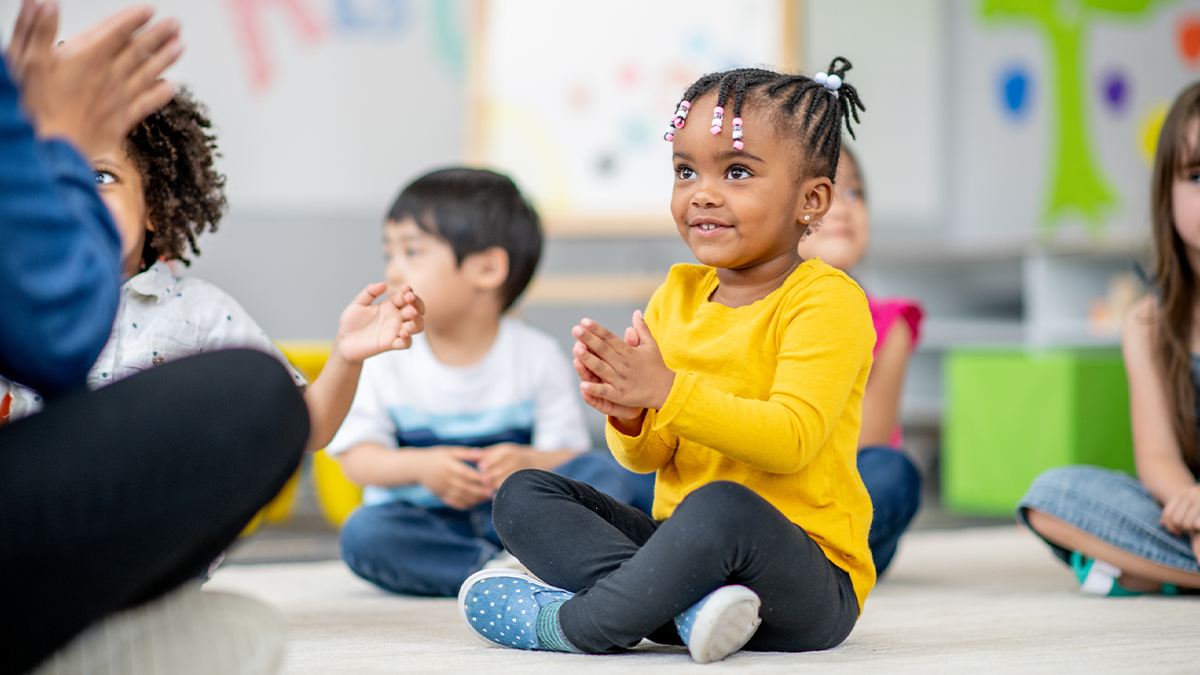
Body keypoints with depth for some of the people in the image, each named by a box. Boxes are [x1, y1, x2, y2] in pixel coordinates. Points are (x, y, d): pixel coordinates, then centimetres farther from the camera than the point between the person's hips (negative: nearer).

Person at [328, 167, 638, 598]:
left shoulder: (537, 356, -4)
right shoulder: (384, 360, -2)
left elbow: (569, 455, -5)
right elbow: (356, 457, -3)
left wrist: (526, 463, -28)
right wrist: (418, 466, -22)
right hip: (424, 520, 0)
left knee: (605, 474, -21)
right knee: (363, 534, -32)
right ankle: (505, 573, -32)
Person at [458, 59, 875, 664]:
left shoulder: (827, 300, -8)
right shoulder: (677, 294, 13)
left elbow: (790, 438, -21)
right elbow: (647, 457, 11)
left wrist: (667, 391, -27)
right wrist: (627, 415, -14)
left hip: (809, 576, -7)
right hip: (683, 544, 8)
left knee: (722, 507, -40)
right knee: (523, 494, -5)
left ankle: (571, 625, -21)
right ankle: (686, 605, -28)